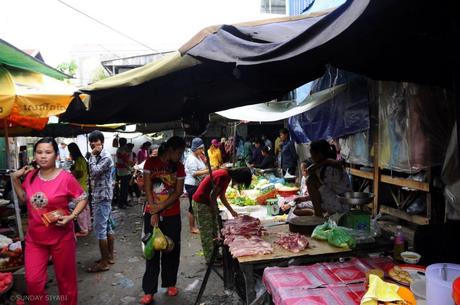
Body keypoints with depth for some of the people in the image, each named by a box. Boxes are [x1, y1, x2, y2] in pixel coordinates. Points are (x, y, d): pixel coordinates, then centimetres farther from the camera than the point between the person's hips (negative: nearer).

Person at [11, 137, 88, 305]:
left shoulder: (65, 177, -16)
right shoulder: (31, 175, -1)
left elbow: (83, 199, -8)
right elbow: (24, 198, 16)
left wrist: (71, 216, -21)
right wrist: (15, 179, 5)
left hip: (61, 238, -4)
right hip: (34, 238, 4)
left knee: (65, 279, 12)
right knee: (32, 281, 6)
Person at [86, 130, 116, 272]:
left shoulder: (106, 157, -16)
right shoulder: (99, 157, 14)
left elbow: (94, 173, -26)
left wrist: (92, 155, -18)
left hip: (102, 197, -10)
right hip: (101, 196, 10)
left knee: (100, 229, -6)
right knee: (107, 226, 14)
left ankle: (104, 262, 2)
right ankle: (110, 256, 24)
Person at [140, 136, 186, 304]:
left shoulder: (179, 167, 2)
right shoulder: (151, 162, -5)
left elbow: (178, 191, -4)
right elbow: (148, 189, -8)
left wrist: (160, 207, -14)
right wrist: (154, 213, -13)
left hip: (172, 215, 2)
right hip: (152, 213, -2)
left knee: (172, 250, 10)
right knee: (152, 251, 3)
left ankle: (170, 283, 28)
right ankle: (149, 291, 11)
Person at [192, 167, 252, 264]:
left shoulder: (227, 175, 4)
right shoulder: (223, 176, -26)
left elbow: (222, 196, 13)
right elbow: (212, 196, -23)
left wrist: (232, 211, 15)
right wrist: (215, 211, -9)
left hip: (208, 202, 10)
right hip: (201, 203, -10)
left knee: (213, 230, 15)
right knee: (207, 233, -1)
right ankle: (210, 259, 8)